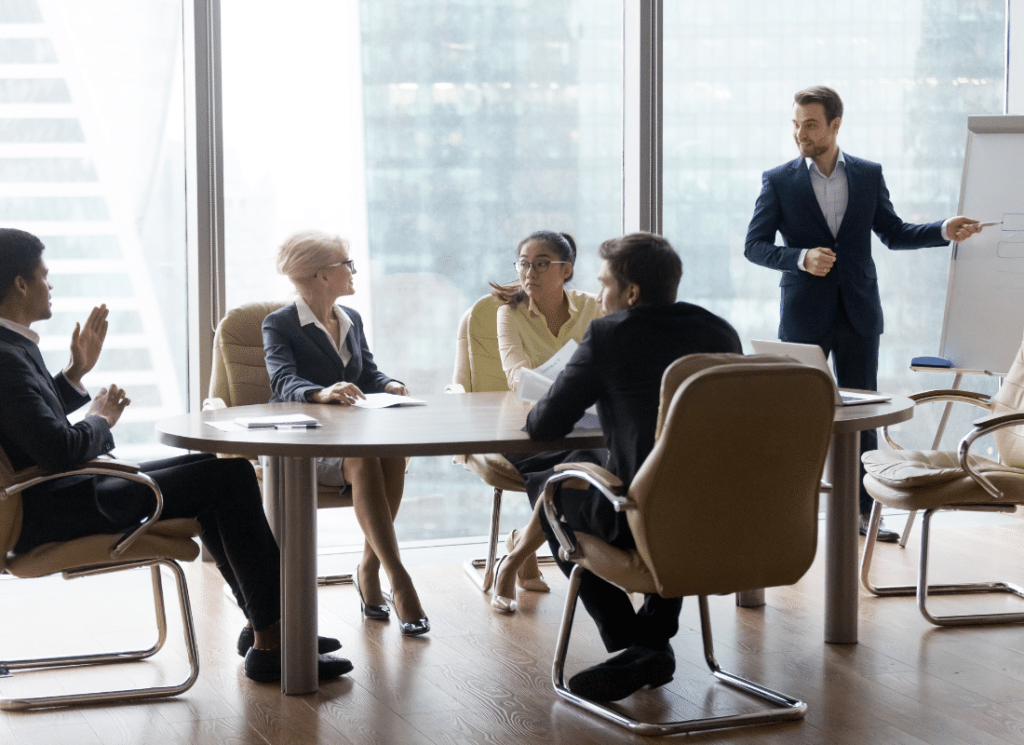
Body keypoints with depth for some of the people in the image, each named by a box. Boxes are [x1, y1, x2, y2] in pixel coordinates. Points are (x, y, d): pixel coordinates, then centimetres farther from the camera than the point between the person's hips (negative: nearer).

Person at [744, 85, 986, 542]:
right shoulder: (778, 182, -1)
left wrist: (944, 231, -4)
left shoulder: (869, 175, 6)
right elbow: (754, 245, -4)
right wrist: (800, 258, -21)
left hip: (859, 314, 2)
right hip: (804, 316, -2)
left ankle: (862, 509, 14)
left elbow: (894, 234, 11)